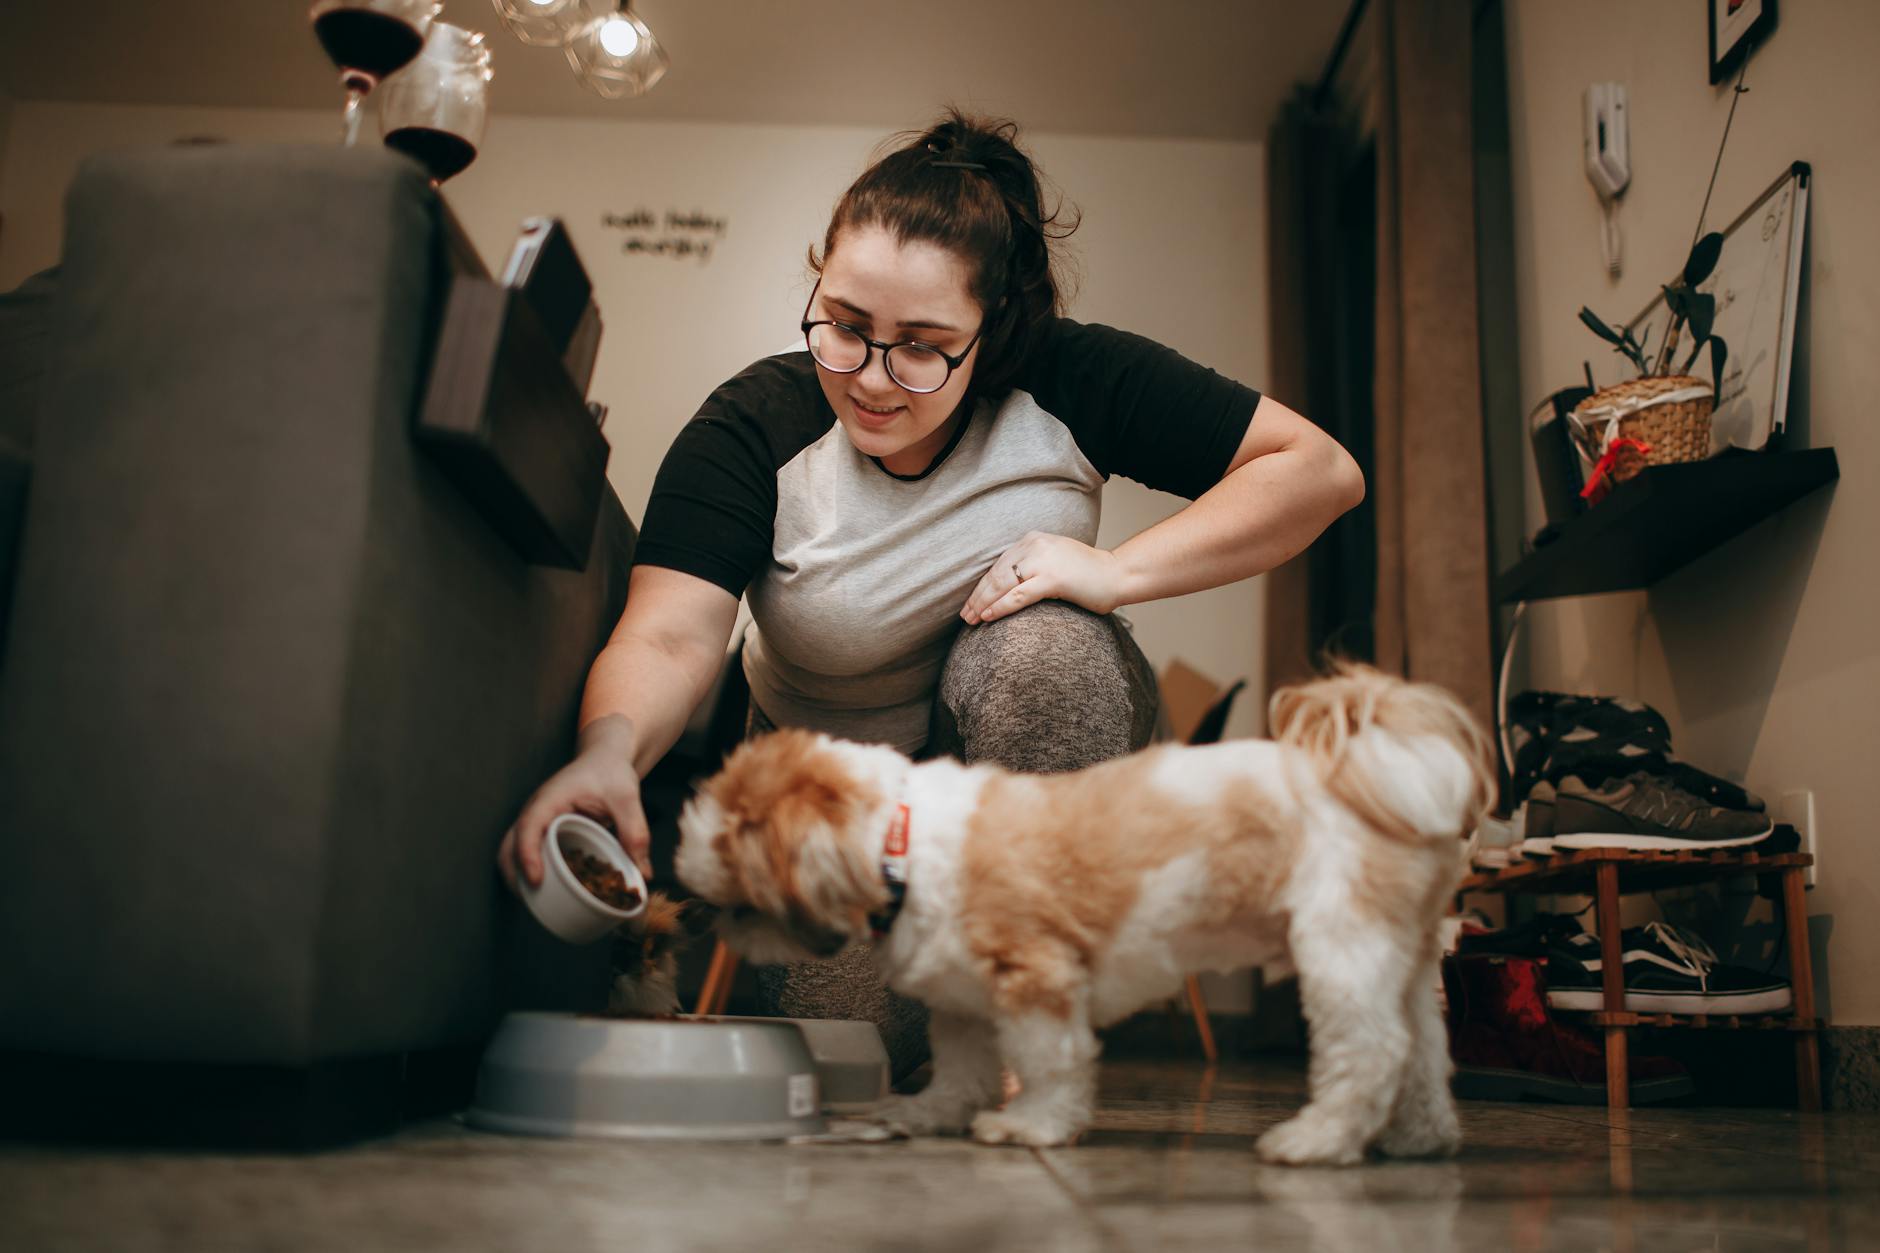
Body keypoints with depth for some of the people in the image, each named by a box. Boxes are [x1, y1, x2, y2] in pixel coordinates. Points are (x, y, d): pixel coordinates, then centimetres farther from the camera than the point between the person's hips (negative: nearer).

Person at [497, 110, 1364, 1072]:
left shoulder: (1070, 384, -20)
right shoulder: (753, 425, -19)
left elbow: (1320, 468, -19)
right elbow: (669, 635, -31)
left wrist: (1115, 572, -30)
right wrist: (610, 748, -53)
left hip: (1030, 752, 0)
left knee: (1041, 640, -33)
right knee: (847, 1029, -21)